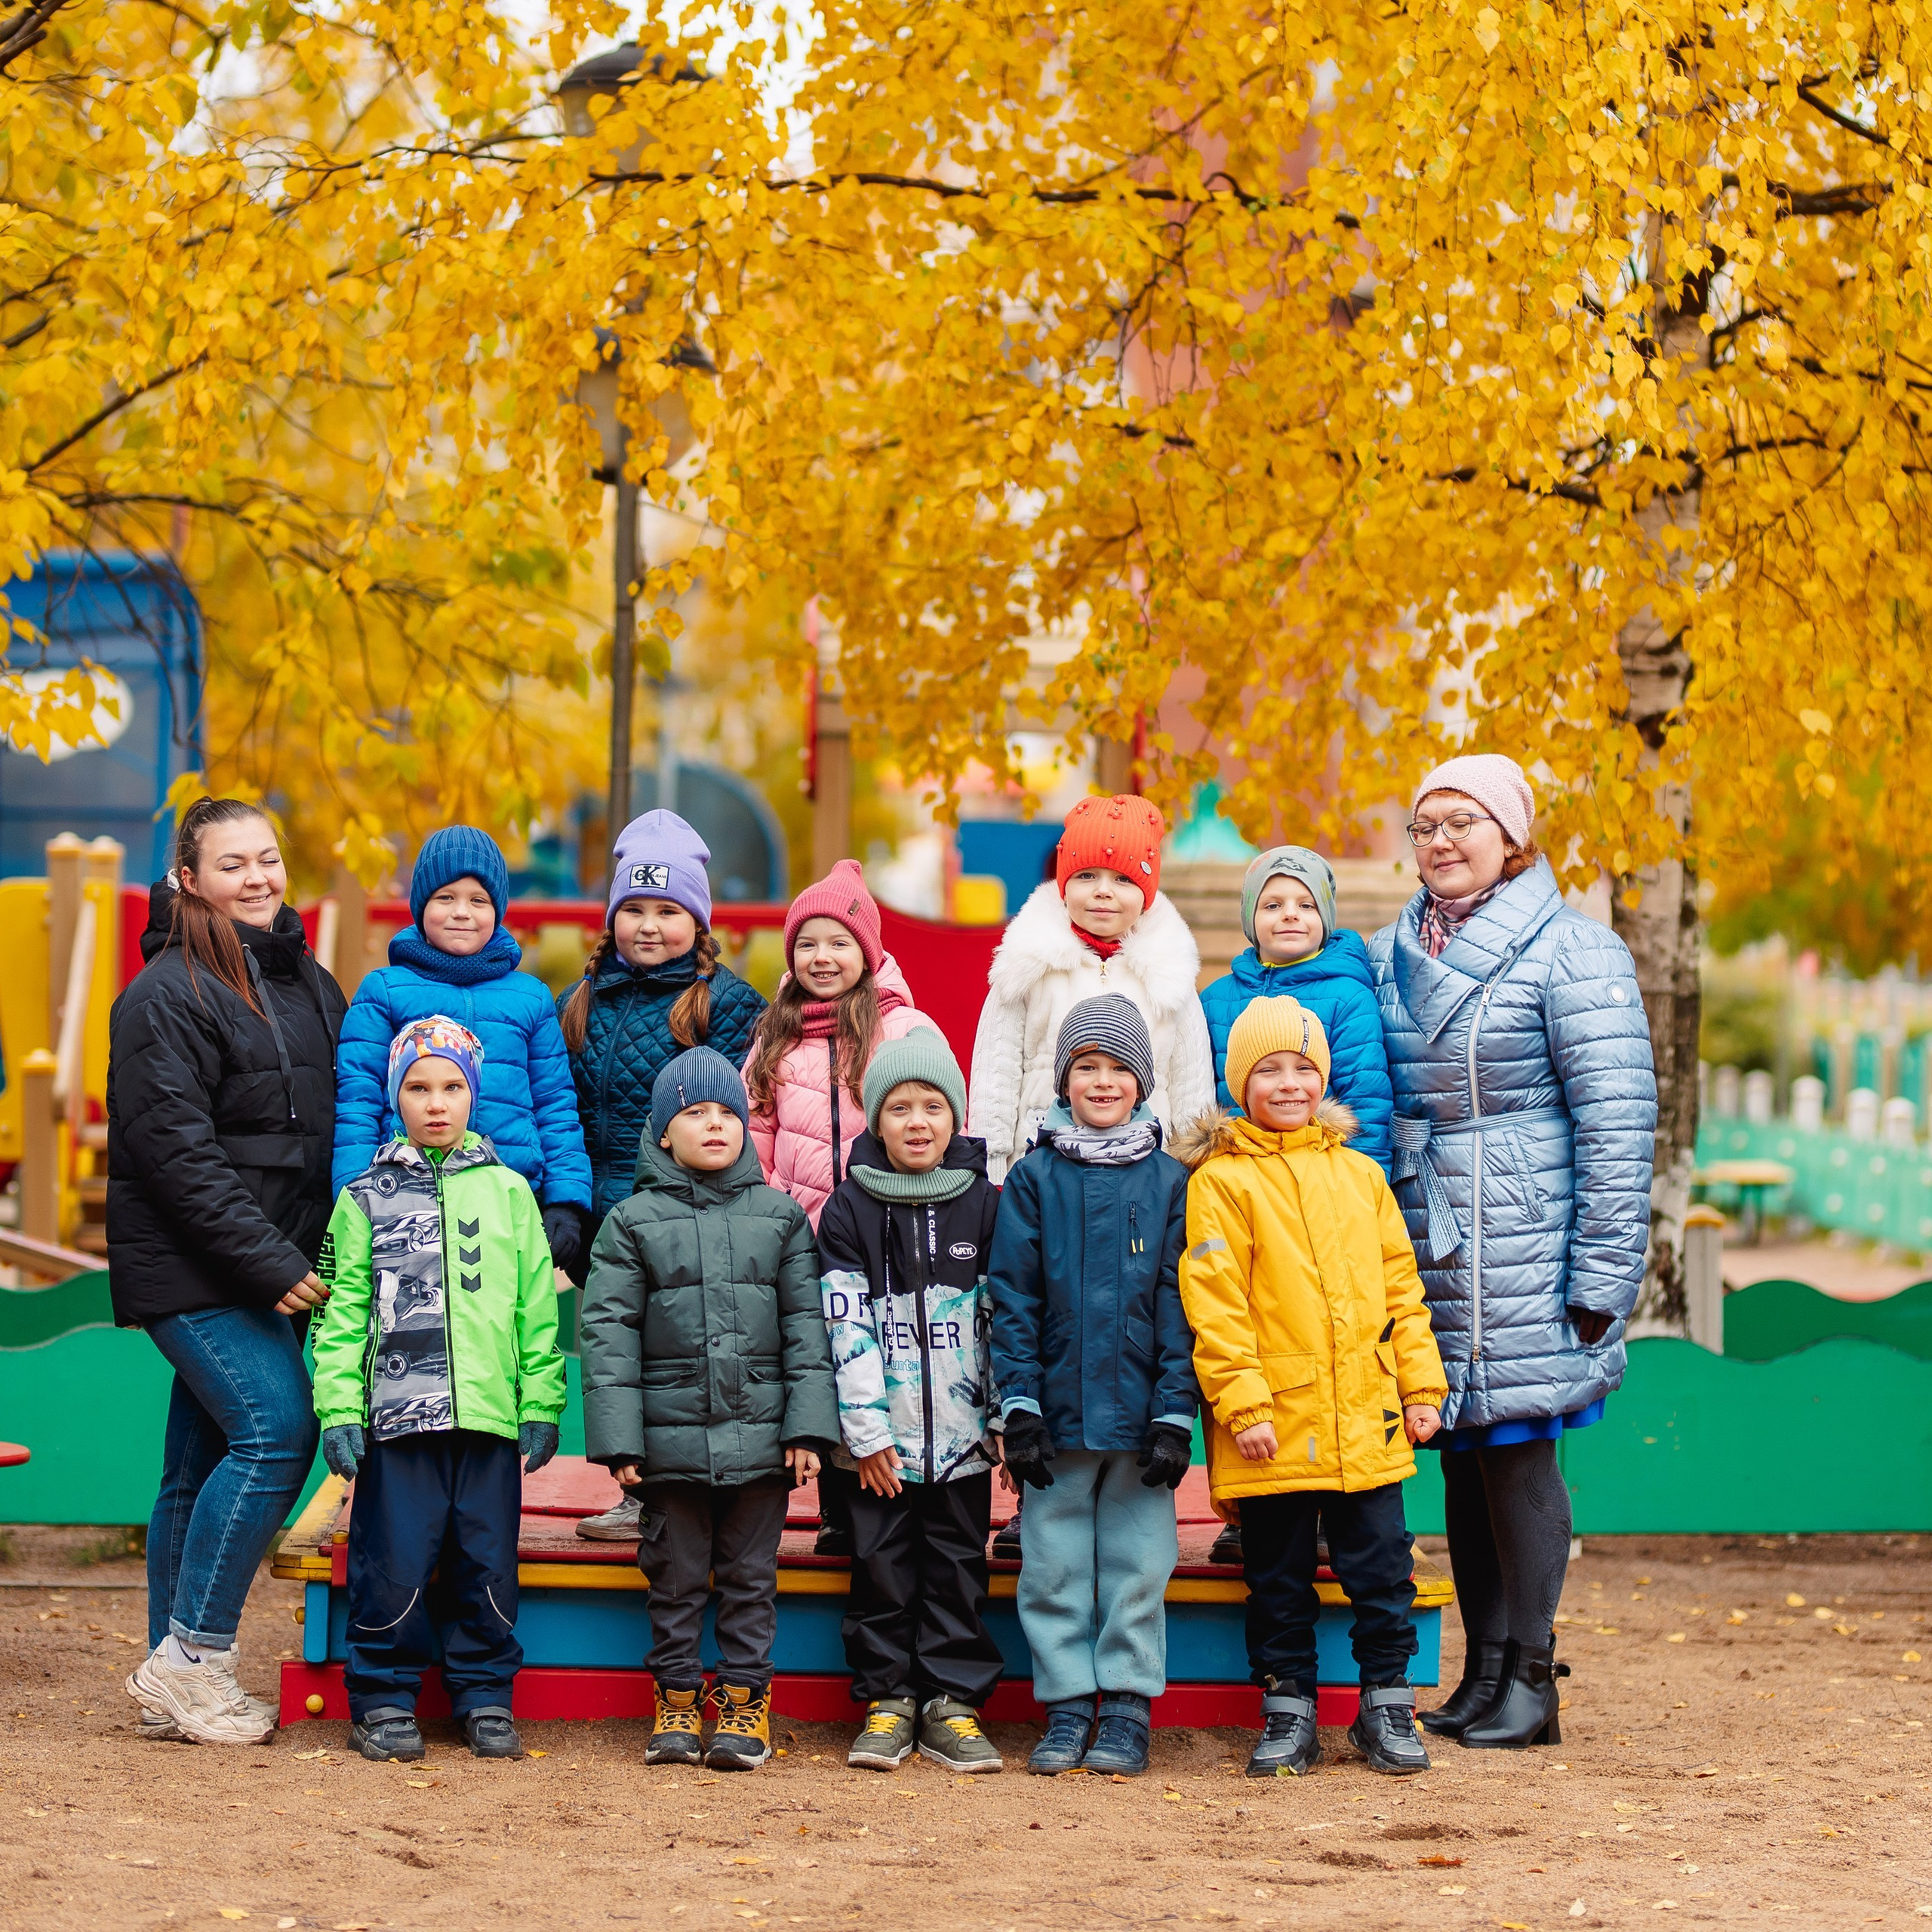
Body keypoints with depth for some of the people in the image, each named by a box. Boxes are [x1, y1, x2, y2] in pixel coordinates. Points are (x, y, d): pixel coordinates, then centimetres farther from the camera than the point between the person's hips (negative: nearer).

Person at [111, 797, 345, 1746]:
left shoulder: (309, 984, 15)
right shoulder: (167, 996, -10)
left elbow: (337, 1125, 21)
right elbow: (173, 1147, -16)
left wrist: (313, 1253, 9)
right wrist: (267, 1261, -19)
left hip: (271, 1268, 7)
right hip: (191, 1268, -7)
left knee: (203, 1464, 9)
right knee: (275, 1428, -18)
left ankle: (175, 1684, 12)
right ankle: (190, 1658, -12)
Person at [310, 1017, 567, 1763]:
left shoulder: (507, 1192, 10)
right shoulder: (366, 1199, 7)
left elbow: (537, 1309, 10)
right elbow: (340, 1313, 4)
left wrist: (542, 1405, 5)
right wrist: (338, 1410, -4)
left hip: (490, 1415, 1)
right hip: (397, 1416, -1)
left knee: (486, 1561, 5)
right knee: (394, 1562, -2)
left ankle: (485, 1696, 17)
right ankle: (383, 1700, 9)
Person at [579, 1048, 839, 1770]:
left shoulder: (781, 1217, 8)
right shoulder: (632, 1222, 3)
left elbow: (807, 1324, 6)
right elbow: (609, 1332, 0)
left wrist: (809, 1426, -3)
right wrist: (617, 1438, -7)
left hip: (760, 1437, 1)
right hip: (671, 1435, -1)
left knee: (750, 1576, 6)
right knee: (676, 1576, 7)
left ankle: (745, 1699, 14)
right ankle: (677, 1698, 17)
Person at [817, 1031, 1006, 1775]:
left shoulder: (982, 1205, 5)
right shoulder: (849, 1211, 1)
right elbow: (846, 1326, -4)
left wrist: (1006, 1419, 0)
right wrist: (866, 1429, -10)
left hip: (962, 1433, 1)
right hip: (884, 1436, -1)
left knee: (957, 1567, 4)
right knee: (882, 1565, 3)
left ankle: (952, 1701, 10)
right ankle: (887, 1700, 11)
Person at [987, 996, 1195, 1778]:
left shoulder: (1168, 1181, 4)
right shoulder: (1034, 1178, 4)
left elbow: (1177, 1304, 2)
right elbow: (1013, 1298, 2)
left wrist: (1174, 1417, -4)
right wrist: (1020, 1408, -5)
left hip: (1140, 1412, 0)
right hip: (1059, 1412, 0)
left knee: (1138, 1565, 2)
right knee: (1055, 1566, 3)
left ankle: (1128, 1711, 10)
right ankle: (1066, 1710, 11)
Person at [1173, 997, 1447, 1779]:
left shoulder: (1359, 1173, 11)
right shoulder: (1221, 1181, -3)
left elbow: (1400, 1283, 13)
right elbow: (1214, 1304, -9)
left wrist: (1421, 1385, 9)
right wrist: (1242, 1403, -14)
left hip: (1365, 1421, 3)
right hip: (1273, 1428, -3)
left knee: (1381, 1568, 6)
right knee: (1279, 1576, 6)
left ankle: (1387, 1706, 17)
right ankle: (1288, 1714, 16)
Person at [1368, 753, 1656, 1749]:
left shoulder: (1570, 950, -6)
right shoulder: (1389, 954, 13)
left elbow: (1616, 1117, -9)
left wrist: (1601, 1274, -13)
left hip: (1523, 1251, -6)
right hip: (1428, 1250, 6)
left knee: (1517, 1450, -5)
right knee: (1463, 1459, 8)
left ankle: (1531, 1679, 4)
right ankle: (1482, 1673, 15)